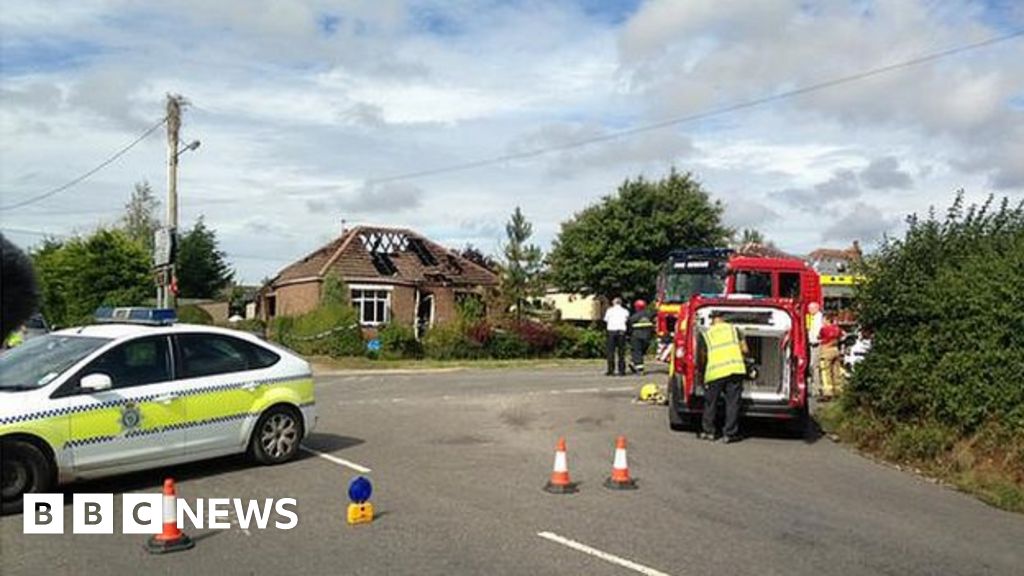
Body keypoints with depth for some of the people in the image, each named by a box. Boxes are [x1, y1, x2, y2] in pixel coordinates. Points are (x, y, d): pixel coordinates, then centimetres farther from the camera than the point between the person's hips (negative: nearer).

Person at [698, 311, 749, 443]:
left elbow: (703, 356, 11)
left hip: (715, 372, 0)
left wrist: (702, 369, 28)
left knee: (710, 402, 14)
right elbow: (744, 349, 13)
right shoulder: (733, 329, 15)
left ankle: (708, 432, 20)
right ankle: (729, 434, 8)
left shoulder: (705, 334, 12)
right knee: (733, 402, 7)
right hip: (736, 369, 1)